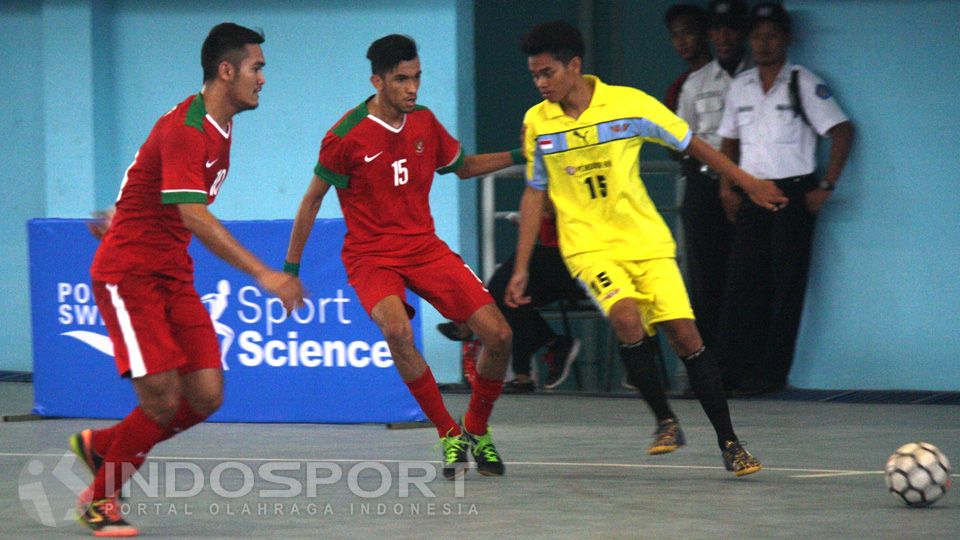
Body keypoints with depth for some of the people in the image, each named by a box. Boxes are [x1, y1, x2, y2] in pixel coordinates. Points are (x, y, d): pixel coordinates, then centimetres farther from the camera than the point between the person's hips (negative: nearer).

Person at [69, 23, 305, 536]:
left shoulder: (219, 128, 9)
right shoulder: (185, 130, -21)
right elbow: (194, 216, -32)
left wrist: (123, 221, 38)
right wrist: (262, 274, -36)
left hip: (173, 277, 9)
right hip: (128, 276, -9)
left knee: (205, 397, -2)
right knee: (163, 398, -13)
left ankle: (99, 446, 21)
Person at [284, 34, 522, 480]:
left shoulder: (425, 123, 3)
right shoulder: (346, 136, -12)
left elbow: (463, 167, 22)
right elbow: (312, 200, -2)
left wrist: (518, 156, 8)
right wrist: (290, 269, 0)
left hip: (424, 247, 5)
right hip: (371, 255, -5)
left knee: (498, 334, -9)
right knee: (397, 328, -35)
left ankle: (477, 430, 15)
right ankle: (448, 433, -20)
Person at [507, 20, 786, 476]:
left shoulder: (628, 104, -7)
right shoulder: (537, 122, 0)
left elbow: (690, 145, 6)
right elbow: (535, 194, 10)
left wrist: (746, 181, 10)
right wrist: (521, 268, 8)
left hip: (646, 239, 0)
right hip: (589, 245, 0)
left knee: (684, 333, -9)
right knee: (626, 318, -27)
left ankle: (729, 443, 3)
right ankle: (665, 422, -10)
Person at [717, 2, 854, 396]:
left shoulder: (803, 83, -3)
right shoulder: (741, 87, 11)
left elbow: (842, 131, -5)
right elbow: (729, 139, 21)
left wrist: (826, 186, -10)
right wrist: (728, 186, 9)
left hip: (792, 194, -5)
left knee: (786, 287, -3)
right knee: (742, 284, -1)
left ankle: (770, 374, -1)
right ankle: (735, 368, 0)